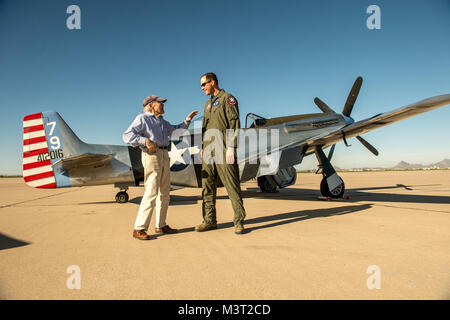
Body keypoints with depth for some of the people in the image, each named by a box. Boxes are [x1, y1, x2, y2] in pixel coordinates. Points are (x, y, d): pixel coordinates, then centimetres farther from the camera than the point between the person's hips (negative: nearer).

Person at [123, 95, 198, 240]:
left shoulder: (162, 122, 23)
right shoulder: (142, 118, -1)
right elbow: (127, 136, -11)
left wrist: (187, 120, 20)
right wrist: (145, 141, -23)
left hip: (164, 156, 9)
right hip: (151, 155, -8)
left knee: (164, 192, 9)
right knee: (151, 192, -14)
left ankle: (161, 225, 19)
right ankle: (139, 229, -7)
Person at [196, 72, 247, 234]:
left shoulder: (228, 99, -1)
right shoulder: (208, 104, 23)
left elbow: (234, 123, -10)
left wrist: (231, 147, -17)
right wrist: (202, 147, 16)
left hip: (223, 150, -8)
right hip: (208, 151, 8)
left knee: (232, 186, -5)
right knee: (208, 186, 7)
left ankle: (239, 221, 2)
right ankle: (209, 220, 16)